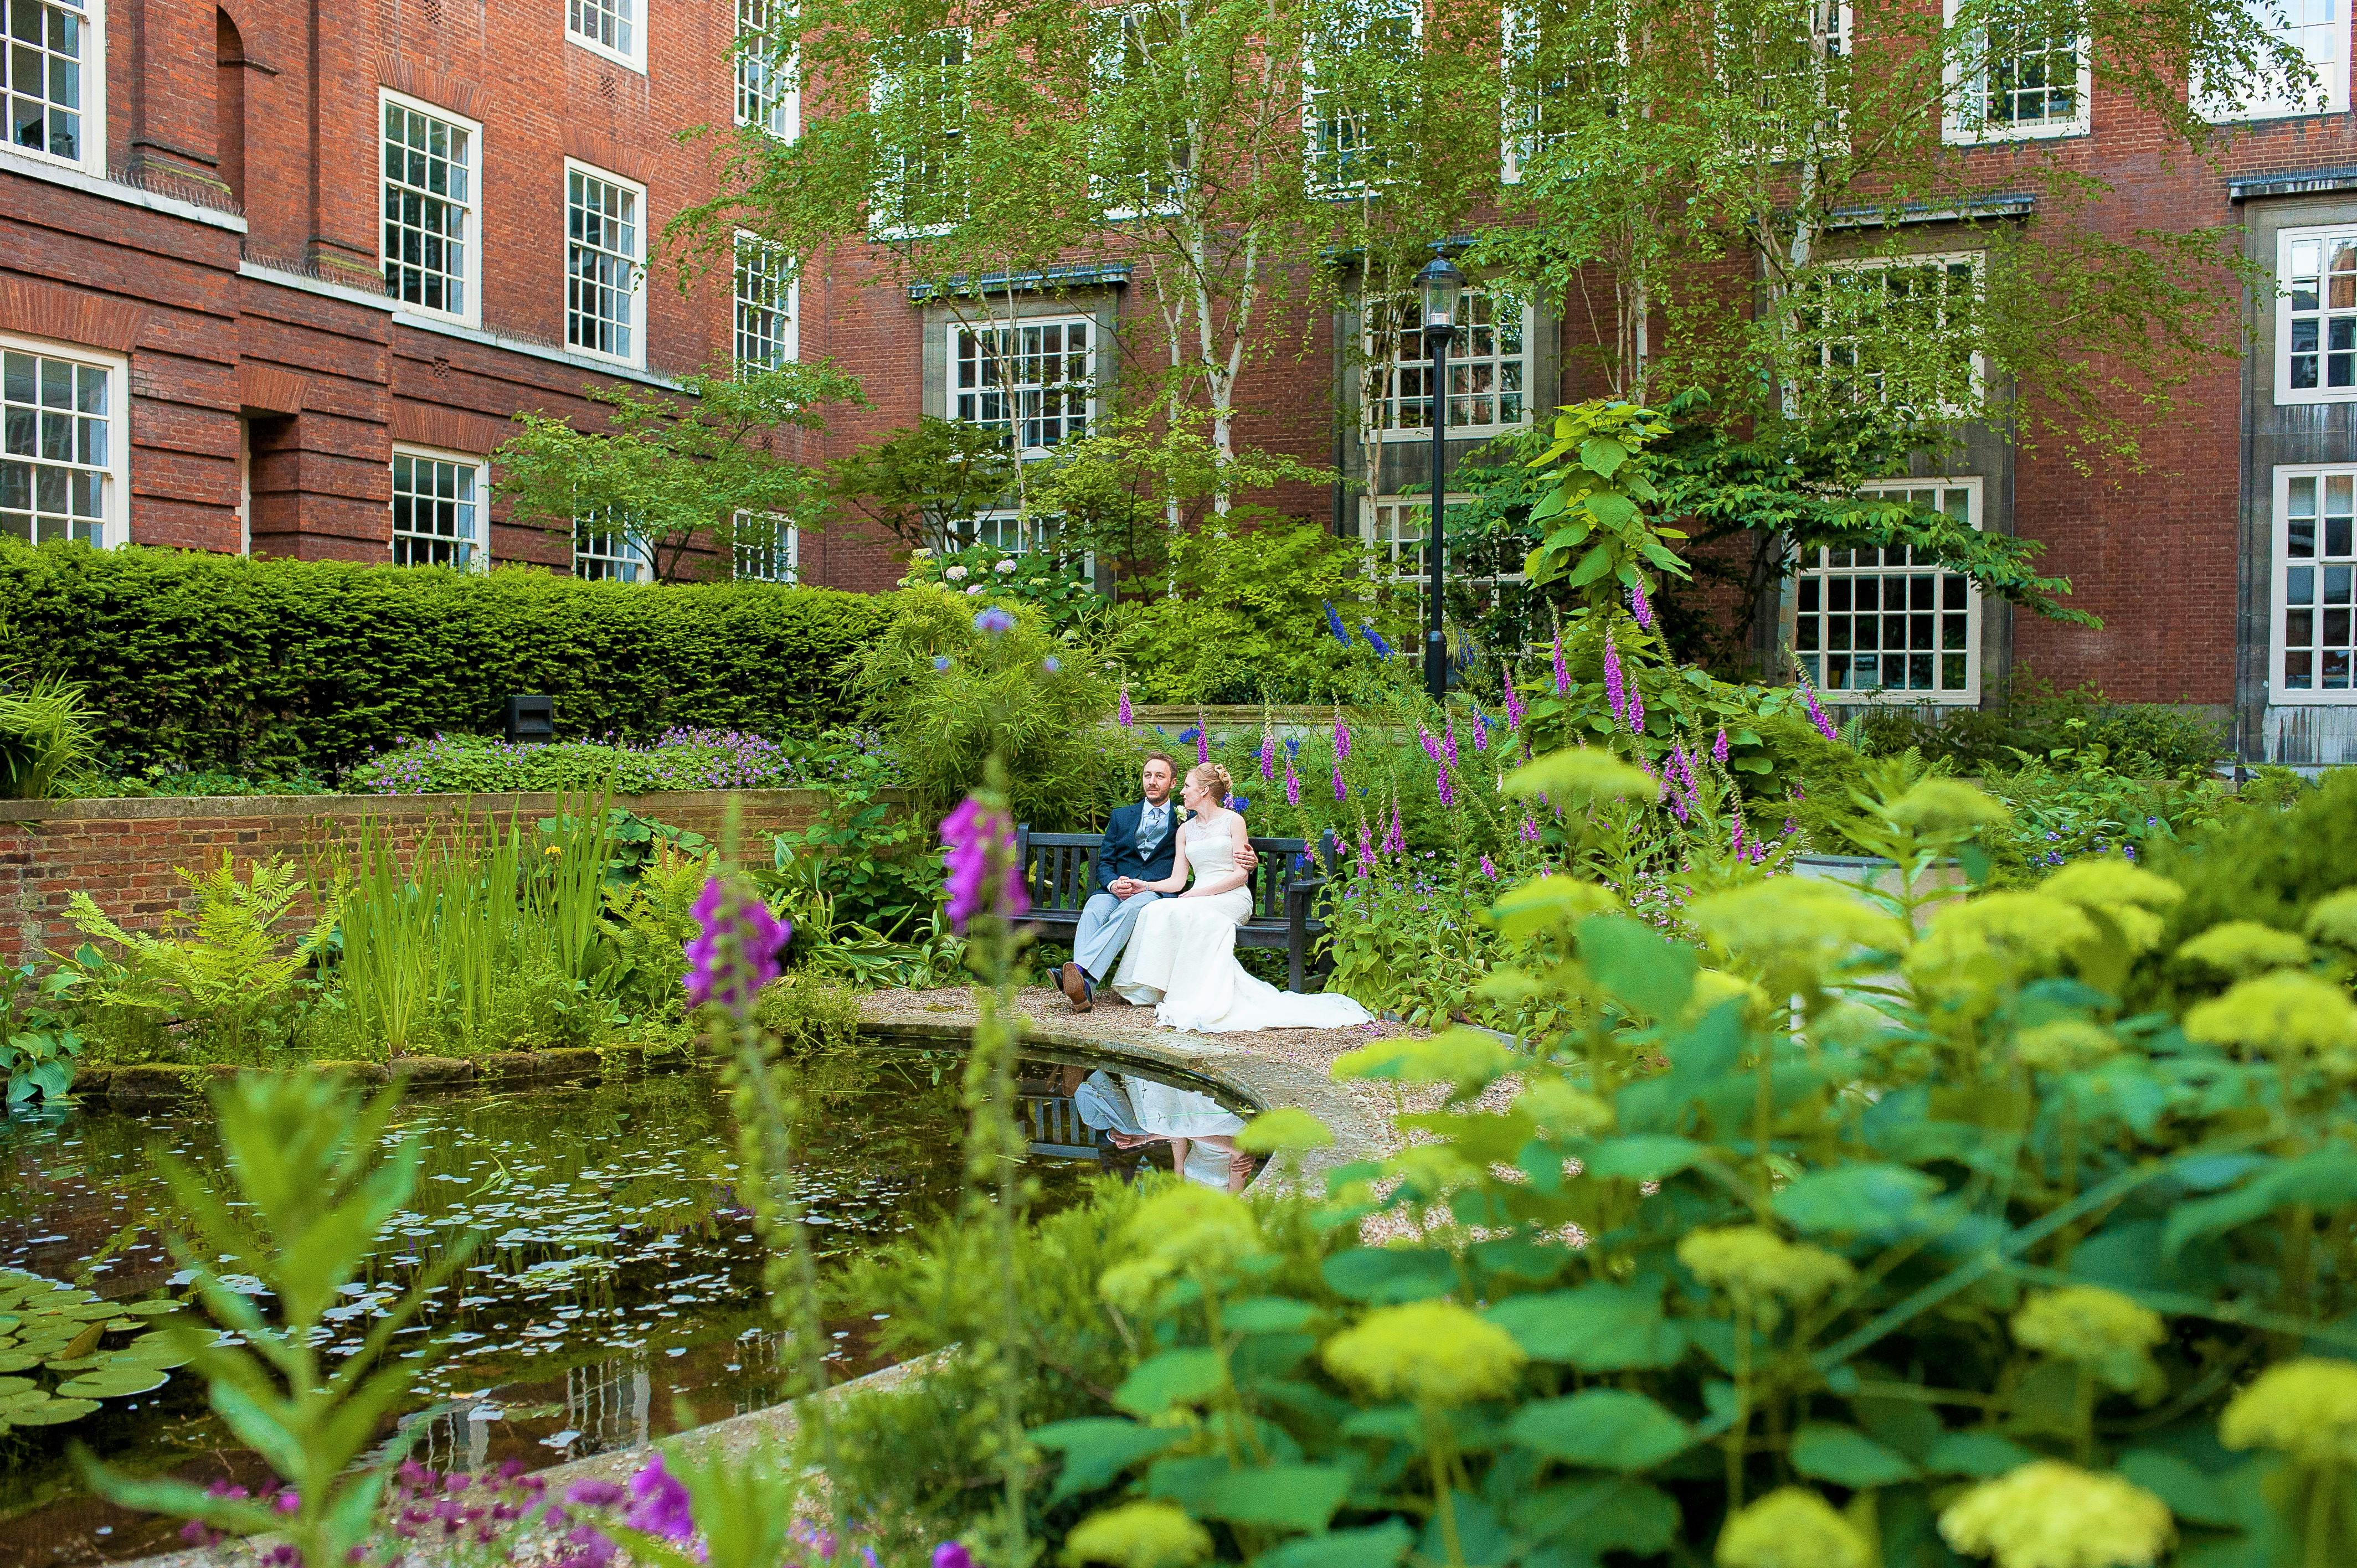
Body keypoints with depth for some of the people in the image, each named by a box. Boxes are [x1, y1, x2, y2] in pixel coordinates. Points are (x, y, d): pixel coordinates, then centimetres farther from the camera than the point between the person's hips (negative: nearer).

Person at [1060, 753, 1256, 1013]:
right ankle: (1084, 989, -50)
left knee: (1130, 908, -38)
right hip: (1117, 890, 3)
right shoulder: (1121, 817, 25)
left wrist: (1248, 859, -12)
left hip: (1159, 893, -3)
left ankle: (1082, 972, -55)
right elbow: (1104, 862, 18)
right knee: (1094, 910, -33)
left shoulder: (1188, 820, 18)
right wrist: (1113, 884, -7)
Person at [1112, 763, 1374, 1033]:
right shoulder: (1185, 830, 20)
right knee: (1155, 911, -27)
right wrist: (1144, 886, -4)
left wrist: (1200, 893, -13)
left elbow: (1241, 874, -5)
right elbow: (1177, 881, 13)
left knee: (1185, 913, -35)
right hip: (1199, 900, 5)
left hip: (1232, 898, -5)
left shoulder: (1233, 821, 4)